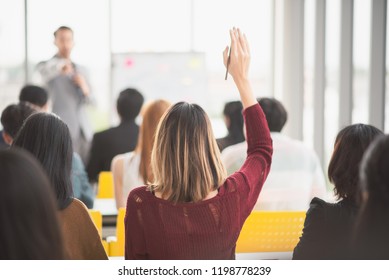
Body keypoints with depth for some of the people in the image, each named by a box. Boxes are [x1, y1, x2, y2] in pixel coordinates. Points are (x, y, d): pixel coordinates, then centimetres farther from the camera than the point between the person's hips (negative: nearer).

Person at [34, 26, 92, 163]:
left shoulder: (80, 70, 19)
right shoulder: (46, 66, 1)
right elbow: (39, 78, -23)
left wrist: (84, 88, -3)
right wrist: (59, 67, -42)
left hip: (83, 131, 5)